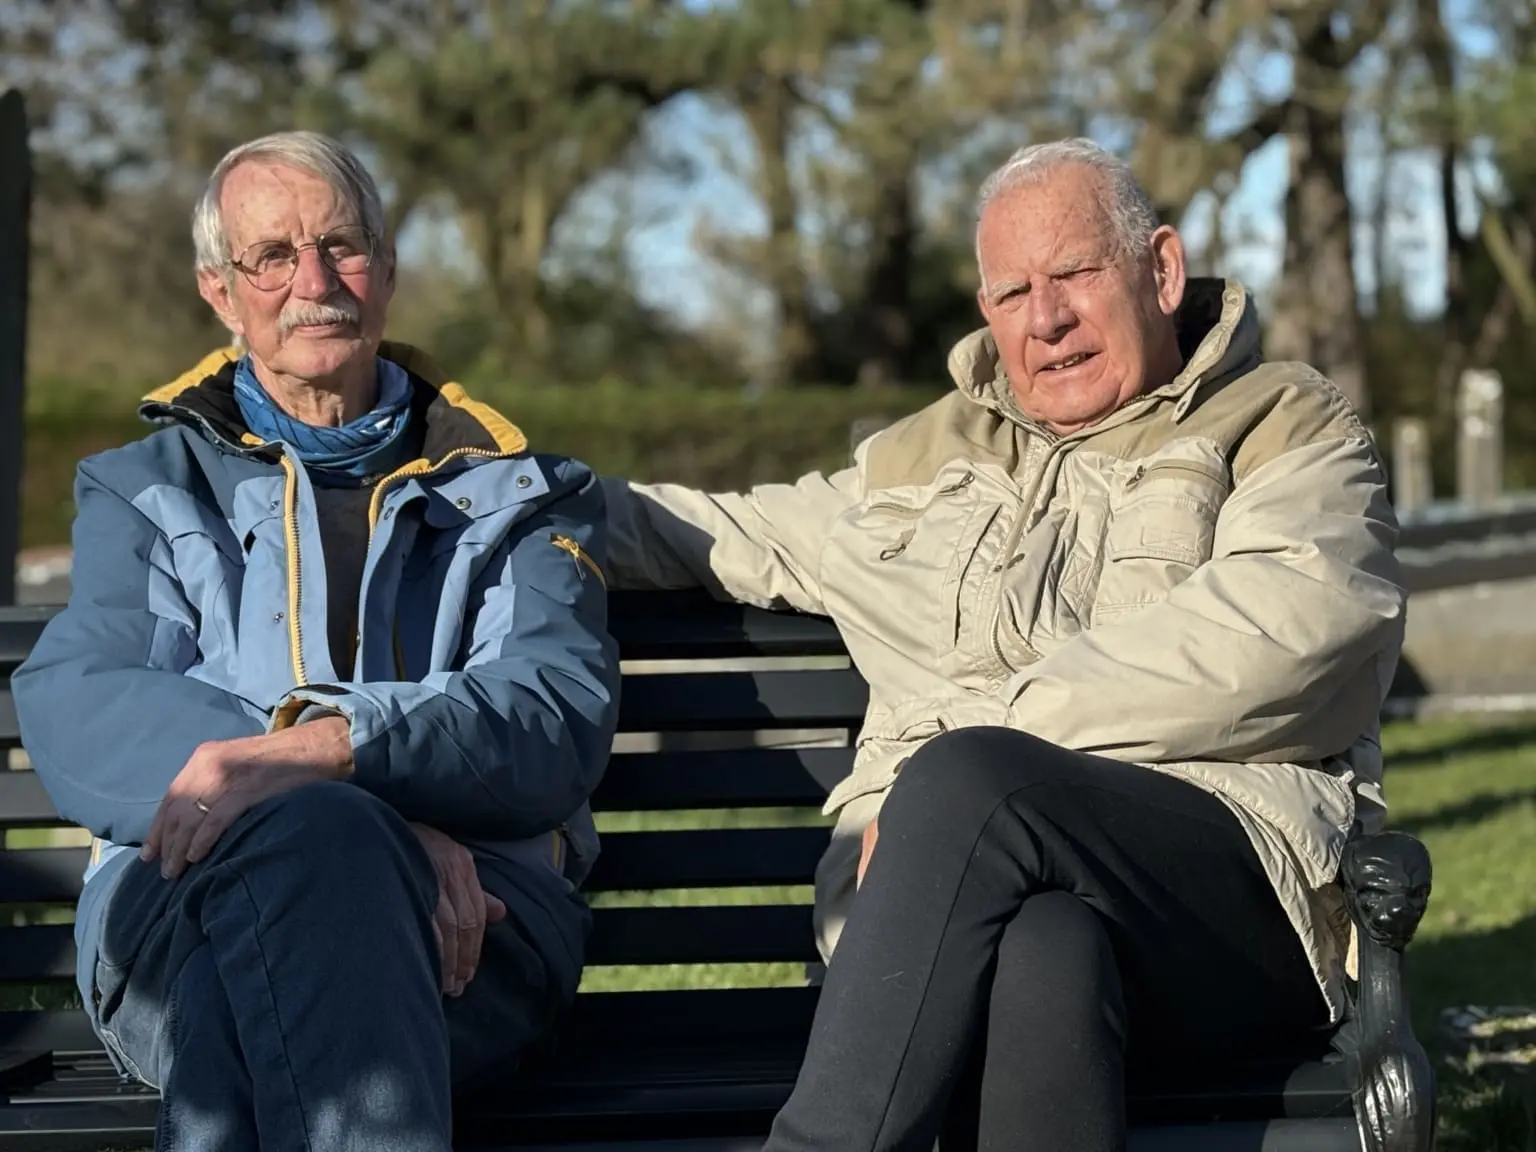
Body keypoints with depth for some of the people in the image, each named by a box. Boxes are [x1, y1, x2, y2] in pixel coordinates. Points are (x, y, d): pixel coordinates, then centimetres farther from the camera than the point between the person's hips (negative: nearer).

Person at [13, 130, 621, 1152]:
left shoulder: (513, 493, 23)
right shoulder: (145, 492, 24)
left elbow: (562, 715, 2)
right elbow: (72, 711, 1)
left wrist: (331, 746, -22)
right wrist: (383, 824, -17)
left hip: (471, 919, 0)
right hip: (174, 908, 0)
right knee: (296, 835, -38)